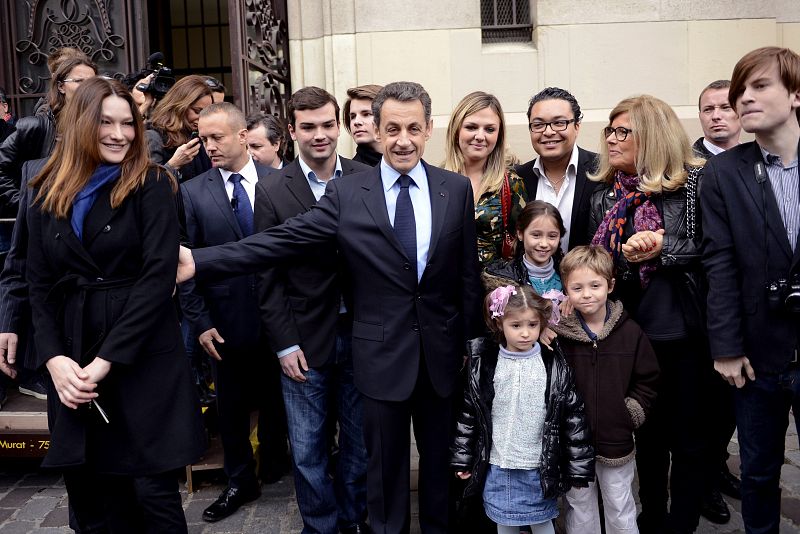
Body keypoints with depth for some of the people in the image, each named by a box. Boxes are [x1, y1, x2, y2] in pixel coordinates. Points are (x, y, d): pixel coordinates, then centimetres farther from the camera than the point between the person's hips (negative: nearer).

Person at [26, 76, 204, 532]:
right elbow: (39, 284, 8)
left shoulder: (151, 186, -4)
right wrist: (54, 358, -6)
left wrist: (107, 359, -16)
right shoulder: (49, 193, 9)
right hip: (73, 363, 4)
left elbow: (159, 276, -12)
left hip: (144, 360, -4)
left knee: (153, 492, -1)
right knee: (90, 496, 9)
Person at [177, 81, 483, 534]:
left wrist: (470, 341, 5)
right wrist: (199, 260, -21)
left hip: (442, 351, 2)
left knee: (440, 457, 18)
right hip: (382, 355, -1)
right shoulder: (346, 193, -6)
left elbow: (468, 272, 3)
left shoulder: (457, 189, -1)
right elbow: (281, 241, -12)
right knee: (386, 463, 13)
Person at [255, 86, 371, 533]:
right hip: (305, 341, -1)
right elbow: (267, 275, -2)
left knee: (361, 442, 16)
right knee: (308, 452, 10)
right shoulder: (272, 190, -3)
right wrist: (284, 344, -6)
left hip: (361, 334, 1)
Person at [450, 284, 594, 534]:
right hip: (497, 466, 1)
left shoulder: (555, 365, -7)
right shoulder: (483, 364, -4)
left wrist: (579, 469, -4)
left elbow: (574, 417, -4)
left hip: (540, 467, -1)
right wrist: (463, 460, 4)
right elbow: (468, 413, 3)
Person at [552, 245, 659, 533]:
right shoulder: (558, 334, -8)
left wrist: (632, 413, -4)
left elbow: (647, 379, 5)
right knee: (579, 505, 15)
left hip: (616, 441, 0)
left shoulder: (630, 331, -4)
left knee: (621, 508, 15)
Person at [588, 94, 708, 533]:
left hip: (683, 332, -3)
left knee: (687, 436, 9)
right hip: (631, 333, 4)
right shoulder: (604, 198, 7)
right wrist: (628, 255, -14)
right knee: (647, 434, 17)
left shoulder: (695, 182, -5)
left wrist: (663, 246, -18)